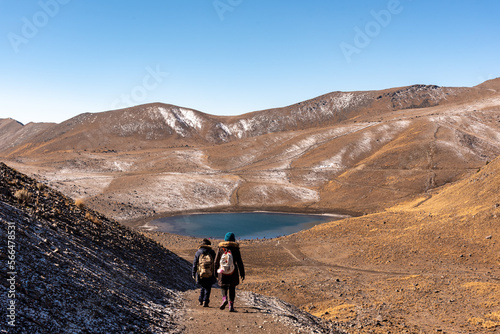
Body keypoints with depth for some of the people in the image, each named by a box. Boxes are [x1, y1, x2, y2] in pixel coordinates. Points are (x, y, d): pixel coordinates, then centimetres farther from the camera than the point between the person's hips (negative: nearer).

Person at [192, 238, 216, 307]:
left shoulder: (198, 252, 4)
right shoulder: (212, 252, 4)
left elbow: (194, 264, 4)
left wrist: (193, 274, 9)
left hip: (200, 274, 1)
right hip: (210, 274, -1)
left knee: (203, 287, 20)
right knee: (208, 288, 8)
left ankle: (201, 300, 17)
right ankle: (205, 301, -1)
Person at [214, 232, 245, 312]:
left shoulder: (220, 249, 2)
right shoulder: (235, 249, -2)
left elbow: (216, 262, 6)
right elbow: (239, 263, -1)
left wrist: (215, 273, 14)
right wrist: (242, 273, 5)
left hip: (222, 273, 1)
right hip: (233, 274, -1)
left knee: (224, 287, 16)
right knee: (232, 289, 10)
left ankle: (224, 299, -12)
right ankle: (231, 306, 4)